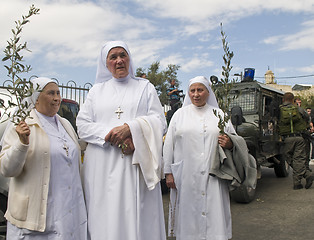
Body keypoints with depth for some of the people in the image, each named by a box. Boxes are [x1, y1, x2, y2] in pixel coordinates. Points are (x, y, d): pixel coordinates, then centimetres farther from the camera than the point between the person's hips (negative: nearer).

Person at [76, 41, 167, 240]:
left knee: (137, 216, -4)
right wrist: (110, 135, -10)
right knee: (105, 218, -1)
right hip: (103, 168, 1)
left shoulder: (145, 87, 14)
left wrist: (130, 128, -14)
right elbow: (82, 125, 7)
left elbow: (160, 122, 3)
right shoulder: (97, 90, 17)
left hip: (136, 164, -1)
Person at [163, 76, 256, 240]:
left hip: (213, 176, 1)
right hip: (186, 176, 0)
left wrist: (229, 143, -11)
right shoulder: (180, 114, 8)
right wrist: (168, 172, 0)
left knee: (214, 215, -1)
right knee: (188, 214, 4)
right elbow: (169, 145, 6)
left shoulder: (219, 114, 10)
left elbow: (235, 140, 14)